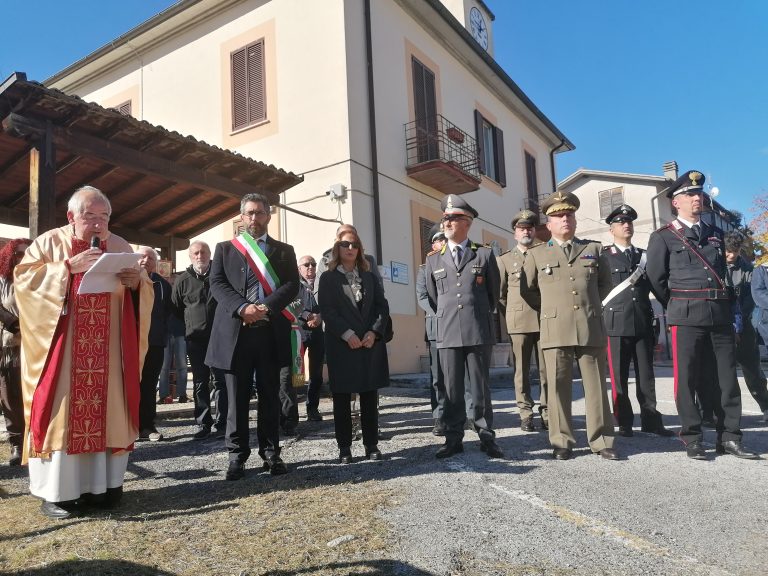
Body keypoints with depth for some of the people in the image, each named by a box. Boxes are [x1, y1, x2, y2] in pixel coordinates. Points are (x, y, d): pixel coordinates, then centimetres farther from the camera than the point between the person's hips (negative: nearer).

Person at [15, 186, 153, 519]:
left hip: (107, 353, 3)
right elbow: (24, 279, -7)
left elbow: (145, 294, 9)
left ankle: (100, 484, 14)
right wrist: (68, 267, -18)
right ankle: (56, 491, 7)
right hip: (60, 351, -2)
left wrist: (137, 283, -14)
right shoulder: (49, 242, 4)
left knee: (106, 412, 4)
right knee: (60, 412, -2)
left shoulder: (120, 247, 10)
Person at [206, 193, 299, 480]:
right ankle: (237, 454, 14)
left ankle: (270, 452, 16)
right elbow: (216, 283, 1)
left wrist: (265, 307, -15)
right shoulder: (225, 248, 14)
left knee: (270, 395, 7)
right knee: (237, 397, 4)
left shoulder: (284, 250, 14)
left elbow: (292, 285, 1)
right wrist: (243, 308, -16)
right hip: (235, 331, 0)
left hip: (271, 332, 1)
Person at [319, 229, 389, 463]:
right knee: (342, 397, 2)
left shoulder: (369, 277, 15)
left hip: (371, 344, 3)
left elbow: (382, 306, 8)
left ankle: (372, 444, 14)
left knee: (370, 396, 6)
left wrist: (374, 332, -8)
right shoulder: (328, 278, 5)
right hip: (341, 345, -3)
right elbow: (326, 310, -5)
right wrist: (346, 334, -15)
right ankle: (344, 447, 10)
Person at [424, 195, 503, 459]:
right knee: (452, 390, 6)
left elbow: (494, 293, 14)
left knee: (480, 387, 6)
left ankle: (487, 437, 16)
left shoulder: (485, 254, 5)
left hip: (479, 332, -1)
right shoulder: (433, 259, 9)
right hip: (447, 334, 2)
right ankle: (453, 438, 14)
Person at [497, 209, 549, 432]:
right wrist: (508, 318, 3)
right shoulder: (504, 259, 11)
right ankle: (526, 414, 7)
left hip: (545, 320, 1)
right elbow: (500, 294, 10)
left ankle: (547, 412, 9)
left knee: (546, 369, 1)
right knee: (522, 370, 0)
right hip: (519, 322, -1)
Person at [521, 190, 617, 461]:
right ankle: (562, 442, 9)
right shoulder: (536, 254, 11)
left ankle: (601, 441, 14)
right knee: (558, 387, 1)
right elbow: (527, 290, 16)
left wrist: (590, 303, 15)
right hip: (555, 330, -1)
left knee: (596, 386, 4)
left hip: (591, 329, 1)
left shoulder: (593, 248, 15)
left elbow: (605, 282, 23)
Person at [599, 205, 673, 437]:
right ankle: (624, 423, 9)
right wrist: (602, 316, -6)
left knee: (646, 375, 6)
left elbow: (655, 285, 18)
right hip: (617, 323, -3)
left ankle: (651, 421, 13)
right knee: (619, 376, 1)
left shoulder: (644, 255, 17)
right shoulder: (604, 257, 4)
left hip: (643, 322, 4)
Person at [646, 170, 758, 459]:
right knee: (687, 380, -1)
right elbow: (655, 279, 1)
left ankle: (729, 437, 17)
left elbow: (722, 272, 23)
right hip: (686, 317, -5)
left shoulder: (715, 234, 16)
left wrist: (725, 304, 15)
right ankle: (692, 439, 9)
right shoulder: (663, 237, 0)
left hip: (721, 315, 5)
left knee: (728, 378, 6)